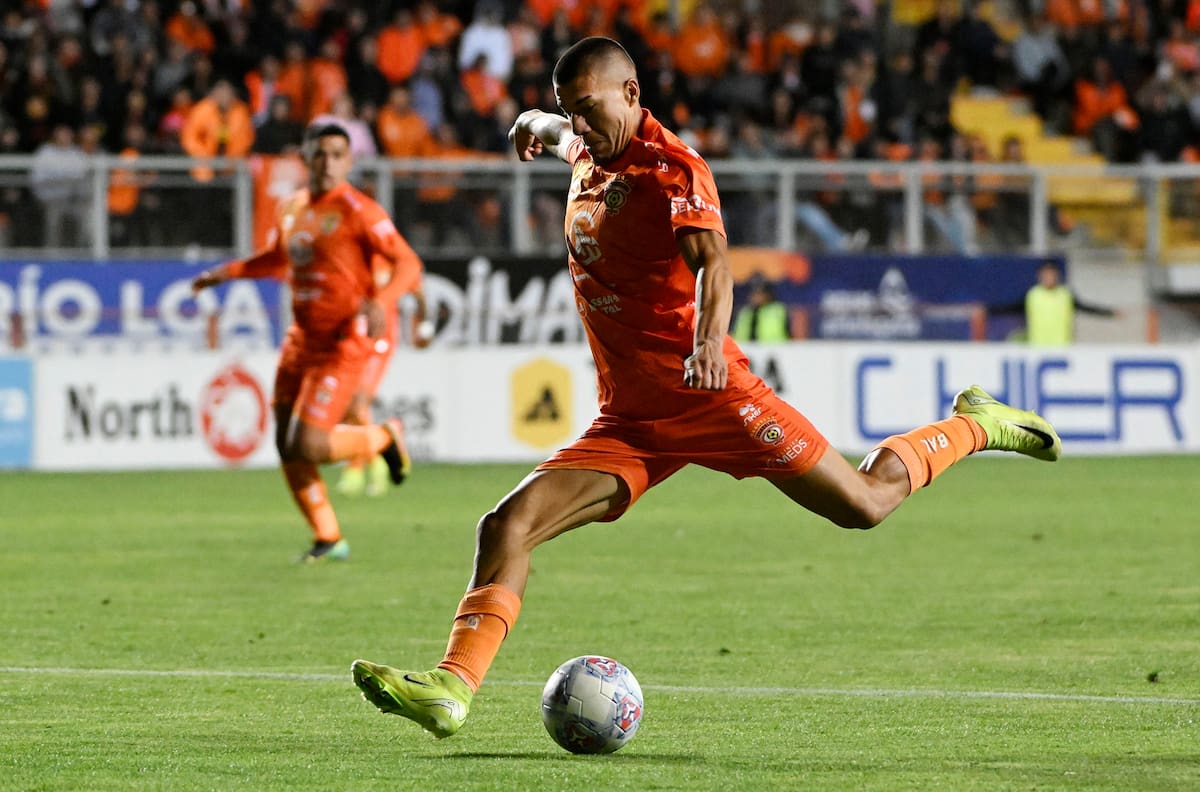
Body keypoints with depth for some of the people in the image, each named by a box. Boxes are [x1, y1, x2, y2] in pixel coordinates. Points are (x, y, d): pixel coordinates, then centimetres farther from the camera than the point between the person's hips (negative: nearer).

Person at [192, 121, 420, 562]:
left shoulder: (357, 210, -11)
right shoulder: (295, 208, 10)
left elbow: (406, 261, -17)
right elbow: (277, 259, 29)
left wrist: (380, 301, -34)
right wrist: (224, 273, 22)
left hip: (343, 344, -7)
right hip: (301, 340, 7)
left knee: (308, 446, -15)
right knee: (287, 448, 3)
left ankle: (385, 438, 13)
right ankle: (328, 541, 18)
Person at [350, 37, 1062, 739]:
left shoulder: (671, 169, -10)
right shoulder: (589, 154, 13)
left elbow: (713, 261, -26)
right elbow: (561, 133, 40)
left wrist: (709, 340, -45)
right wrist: (537, 123, 18)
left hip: (707, 393, -6)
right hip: (628, 419, 6)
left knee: (865, 504, -1)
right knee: (507, 526, -13)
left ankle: (975, 426, 25)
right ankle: (452, 688, -20)